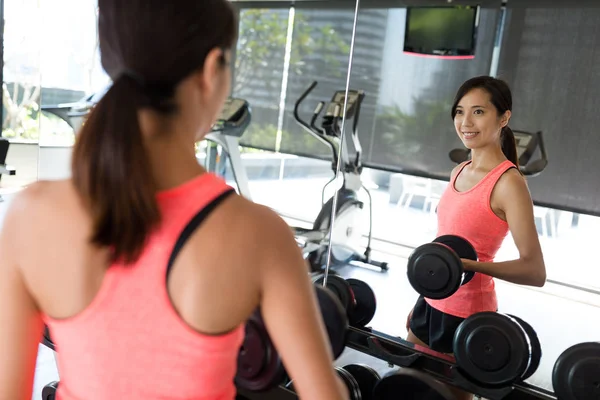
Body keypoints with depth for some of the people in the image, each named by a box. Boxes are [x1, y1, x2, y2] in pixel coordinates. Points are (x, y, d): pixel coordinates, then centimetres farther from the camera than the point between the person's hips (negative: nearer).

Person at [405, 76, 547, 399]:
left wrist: (472, 265, -37)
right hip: (432, 303, 8)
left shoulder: (508, 183, -18)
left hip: (466, 314, -8)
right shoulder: (459, 171, 5)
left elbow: (535, 271, -22)